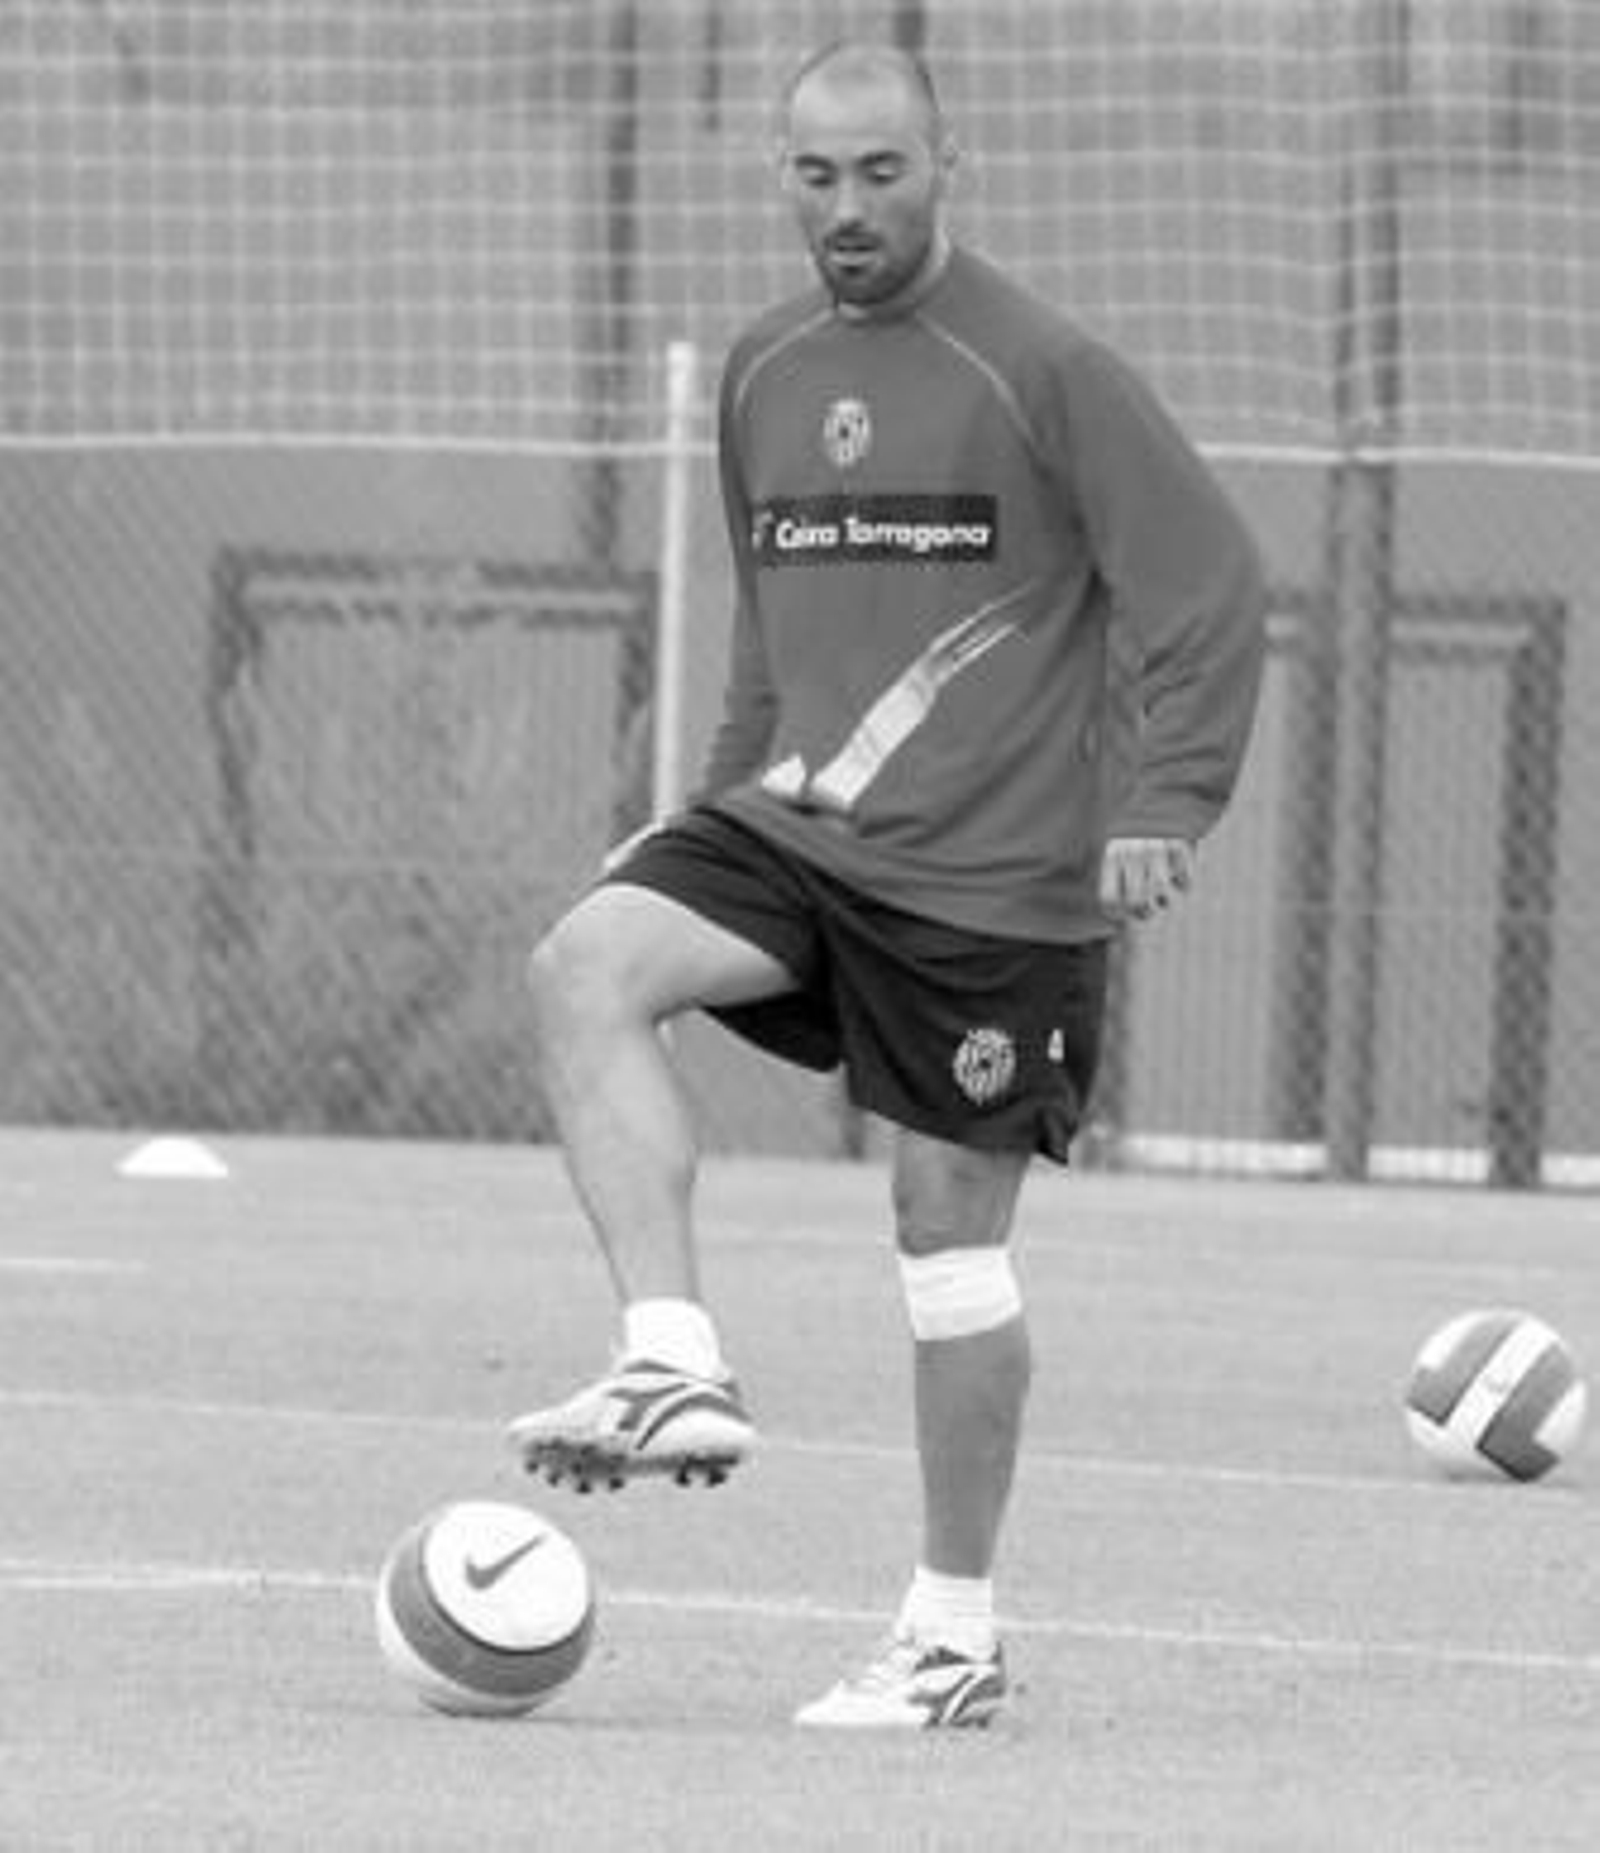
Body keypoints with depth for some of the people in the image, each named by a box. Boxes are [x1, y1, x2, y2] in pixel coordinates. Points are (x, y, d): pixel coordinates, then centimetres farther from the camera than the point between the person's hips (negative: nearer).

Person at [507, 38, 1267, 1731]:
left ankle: (956, 1636, 11)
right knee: (584, 968, -21)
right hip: (797, 830, 6)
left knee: (950, 1229, -1)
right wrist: (734, 793, 20)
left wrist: (1165, 801, -16)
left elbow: (1207, 584, -8)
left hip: (993, 875, -6)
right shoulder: (764, 375, 11)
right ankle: (674, 1369, -27)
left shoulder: (1043, 372, -8)